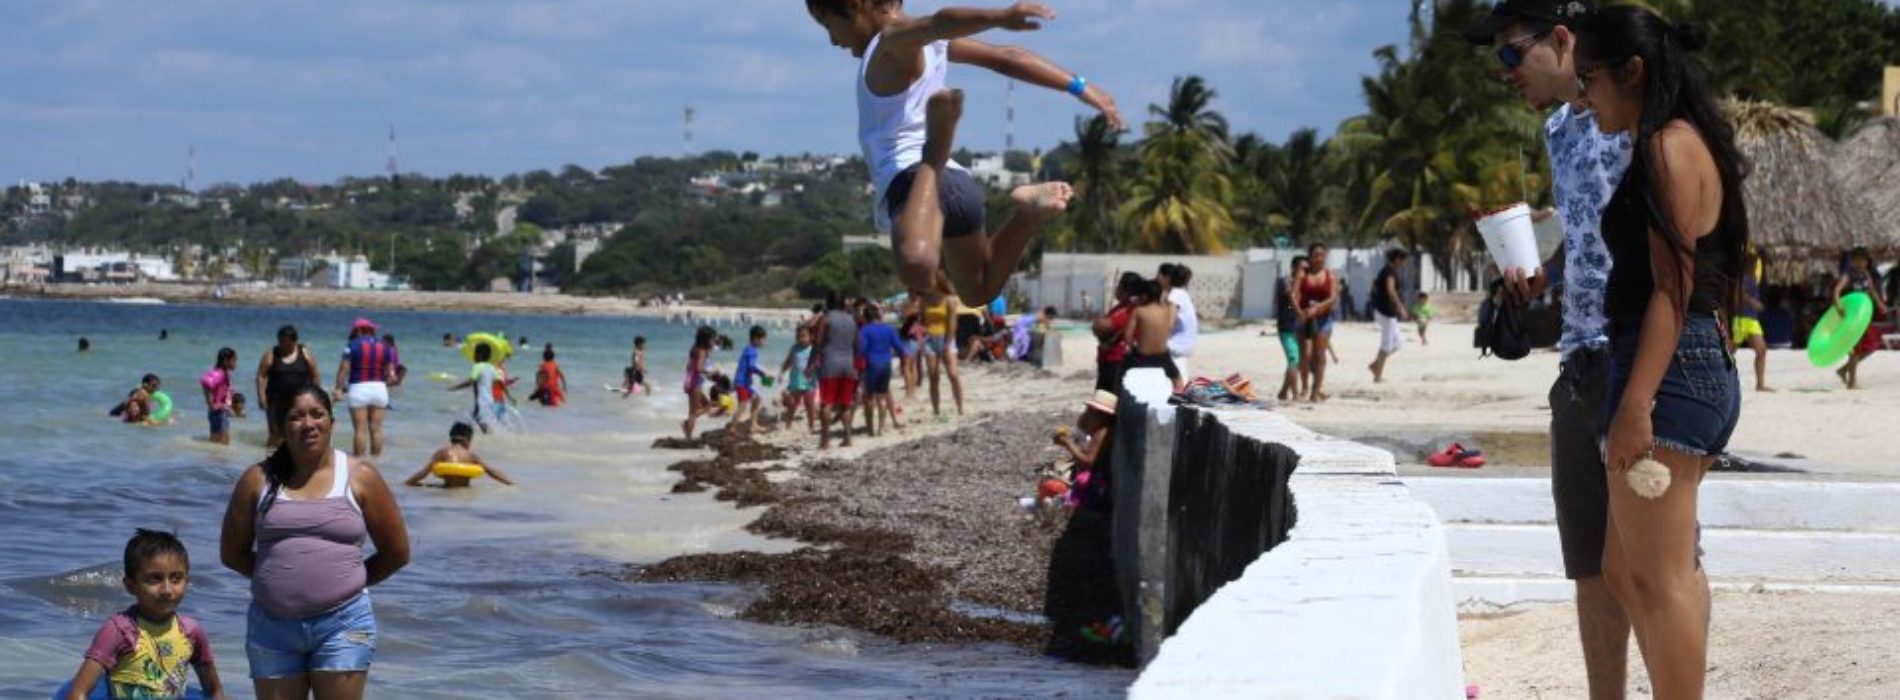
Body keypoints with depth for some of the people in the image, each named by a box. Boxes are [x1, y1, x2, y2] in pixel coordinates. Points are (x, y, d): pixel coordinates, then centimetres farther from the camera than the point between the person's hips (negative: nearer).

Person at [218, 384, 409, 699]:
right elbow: (232, 552, 13)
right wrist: (280, 578, 6)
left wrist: (345, 582, 8)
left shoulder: (360, 478, 2)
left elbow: (397, 553, 8)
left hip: (342, 623, -2)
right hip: (272, 625, 2)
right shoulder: (258, 480, 6)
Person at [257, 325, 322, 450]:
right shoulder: (271, 355, 2)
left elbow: (315, 376, 9)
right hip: (277, 401, 0)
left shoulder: (305, 354, 5)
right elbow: (261, 376, -1)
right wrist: (262, 397, -10)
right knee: (276, 434, 0)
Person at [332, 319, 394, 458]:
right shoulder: (384, 347, 7)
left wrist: (339, 388, -4)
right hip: (380, 388, 4)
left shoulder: (353, 345, -5)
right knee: (376, 429, 7)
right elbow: (390, 372, 9)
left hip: (359, 389, -4)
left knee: (360, 429, -3)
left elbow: (344, 368, -8)